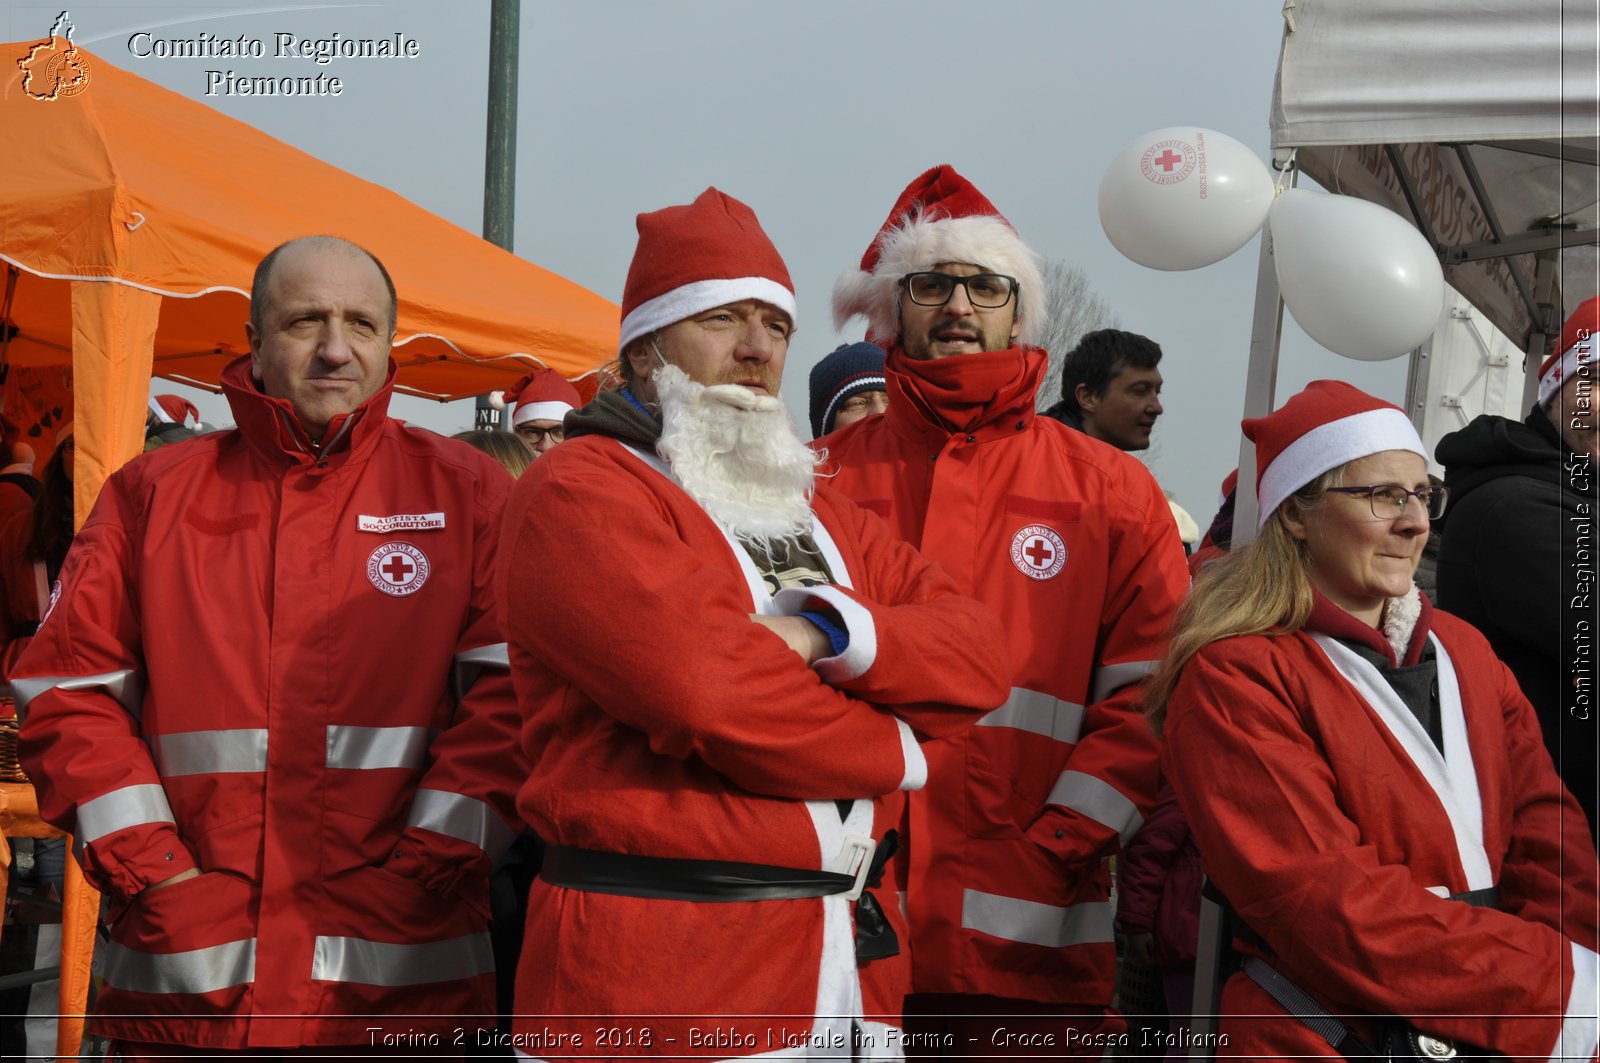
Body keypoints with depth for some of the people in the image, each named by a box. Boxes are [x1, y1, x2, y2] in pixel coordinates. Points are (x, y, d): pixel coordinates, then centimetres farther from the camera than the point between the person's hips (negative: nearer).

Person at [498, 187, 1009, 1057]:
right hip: (657, 984, -7)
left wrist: (830, 635, -14)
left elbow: (977, 654, 5)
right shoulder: (578, 491, -7)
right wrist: (892, 750, -6)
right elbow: (708, 691, -21)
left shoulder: (816, 510, 18)